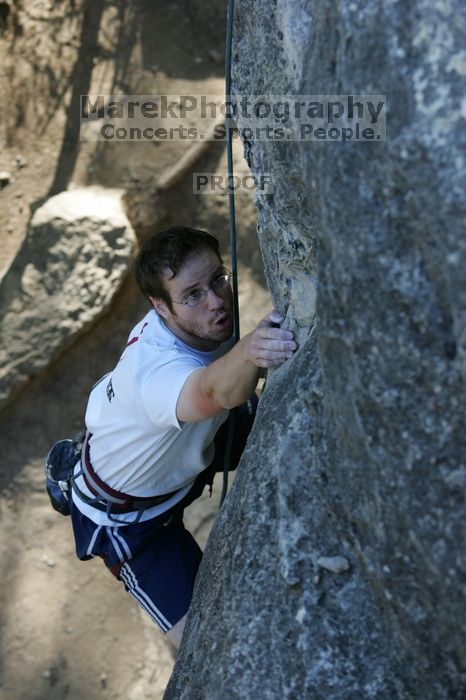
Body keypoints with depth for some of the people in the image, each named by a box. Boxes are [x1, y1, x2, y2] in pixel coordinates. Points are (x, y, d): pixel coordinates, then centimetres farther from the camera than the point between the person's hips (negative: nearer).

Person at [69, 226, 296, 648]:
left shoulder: (199, 323, -20)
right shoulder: (154, 371, -45)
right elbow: (216, 392, -69)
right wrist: (248, 353, -87)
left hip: (188, 445, 7)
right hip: (126, 513, -7)